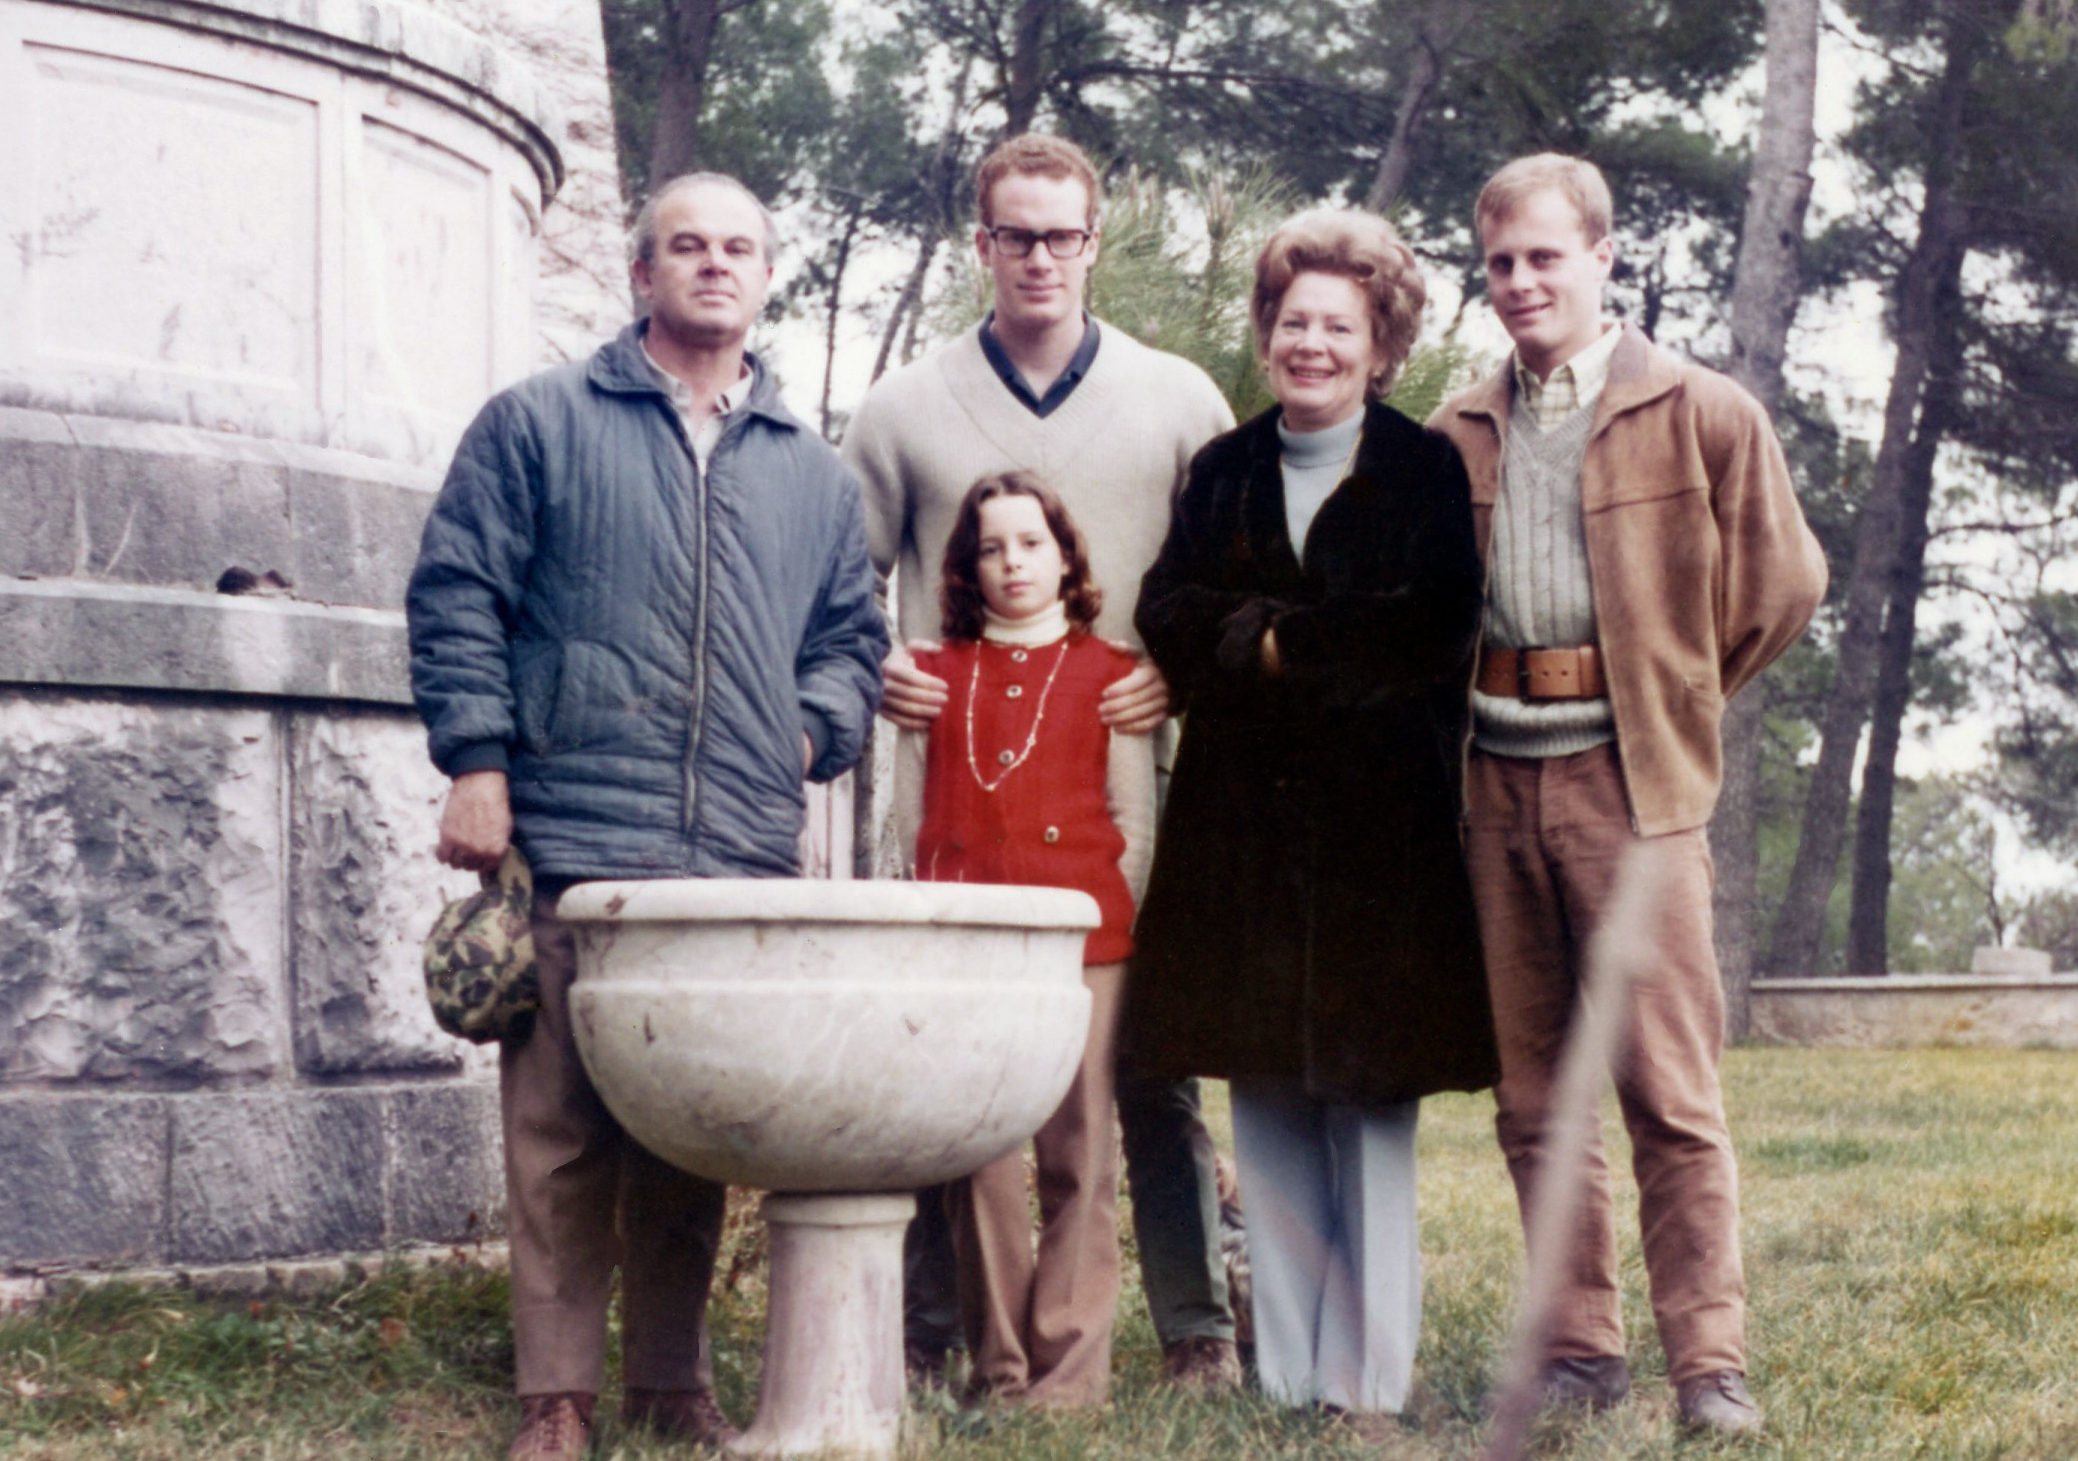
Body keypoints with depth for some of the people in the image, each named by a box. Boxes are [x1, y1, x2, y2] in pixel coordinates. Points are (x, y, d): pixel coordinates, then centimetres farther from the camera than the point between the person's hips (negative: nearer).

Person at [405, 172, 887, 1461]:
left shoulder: (814, 474, 20)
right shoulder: (541, 424, 8)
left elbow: (853, 634, 26)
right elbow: (456, 595, 3)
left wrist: (814, 727, 6)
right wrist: (477, 760, -5)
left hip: (744, 858, 4)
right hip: (573, 841, -3)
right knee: (561, 1129, -5)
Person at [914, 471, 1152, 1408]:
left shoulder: (1106, 674, 11)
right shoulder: (936, 673, 16)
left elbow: (1134, 820, 10)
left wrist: (1112, 915, 0)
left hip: (1080, 937, -1)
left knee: (1078, 1155, -3)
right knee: (976, 1161, -1)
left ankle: (1070, 1368, 1)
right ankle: (998, 1369, 6)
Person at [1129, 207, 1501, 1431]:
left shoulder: (1428, 473, 3)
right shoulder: (1221, 474, 13)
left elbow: (1435, 633, -10)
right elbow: (1171, 620, 0)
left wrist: (1271, 642, -9)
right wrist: (1337, 645, -12)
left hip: (1382, 832, -3)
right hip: (1242, 828, 3)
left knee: (1372, 1109, -3)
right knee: (1268, 1105, 4)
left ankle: (1368, 1380, 3)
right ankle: (1288, 1378, 10)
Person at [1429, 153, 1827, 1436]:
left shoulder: (1704, 415, 1)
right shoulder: (1457, 436, 12)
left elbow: (1780, 585, 6)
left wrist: (1673, 701, 9)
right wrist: (1464, 707, 12)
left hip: (1634, 782, -4)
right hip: (1499, 787, 4)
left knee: (1671, 1091, -6)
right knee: (1534, 1097, 8)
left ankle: (1713, 1361, -1)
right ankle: (1580, 1350, 16)